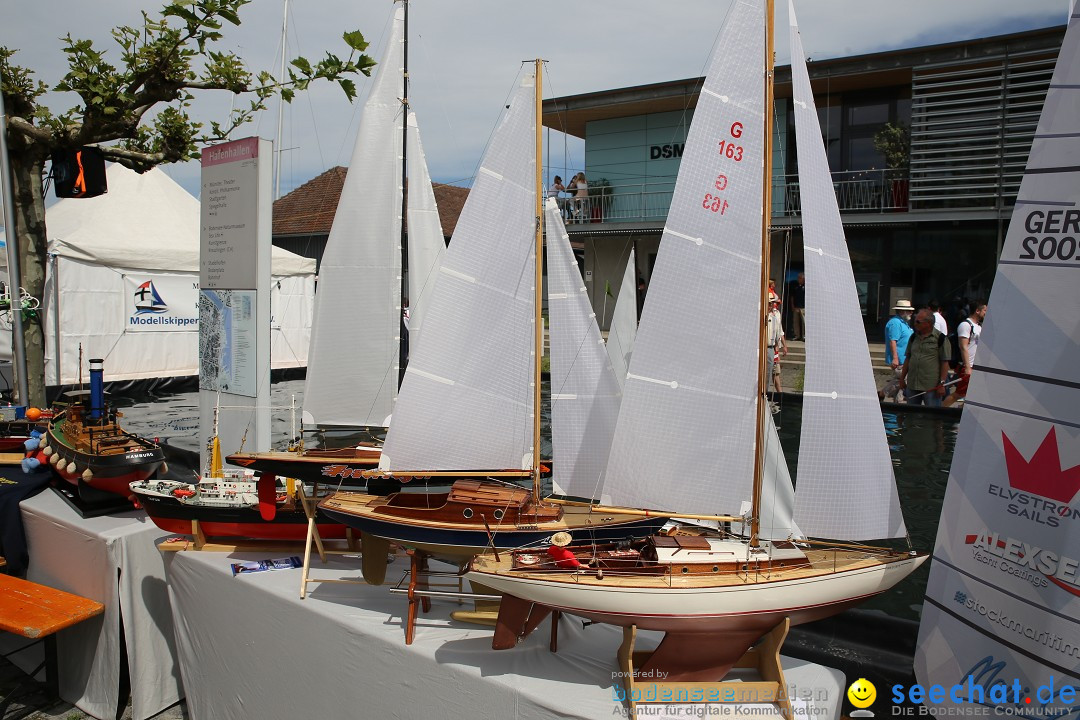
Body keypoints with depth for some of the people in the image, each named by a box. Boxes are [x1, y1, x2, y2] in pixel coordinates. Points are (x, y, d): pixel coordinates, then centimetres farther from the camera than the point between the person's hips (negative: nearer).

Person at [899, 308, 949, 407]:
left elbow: (945, 363, -8)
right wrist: (902, 378, 14)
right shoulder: (913, 337, 13)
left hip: (931, 387, -6)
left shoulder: (940, 338, -6)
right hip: (912, 385, 6)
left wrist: (942, 384, -12)